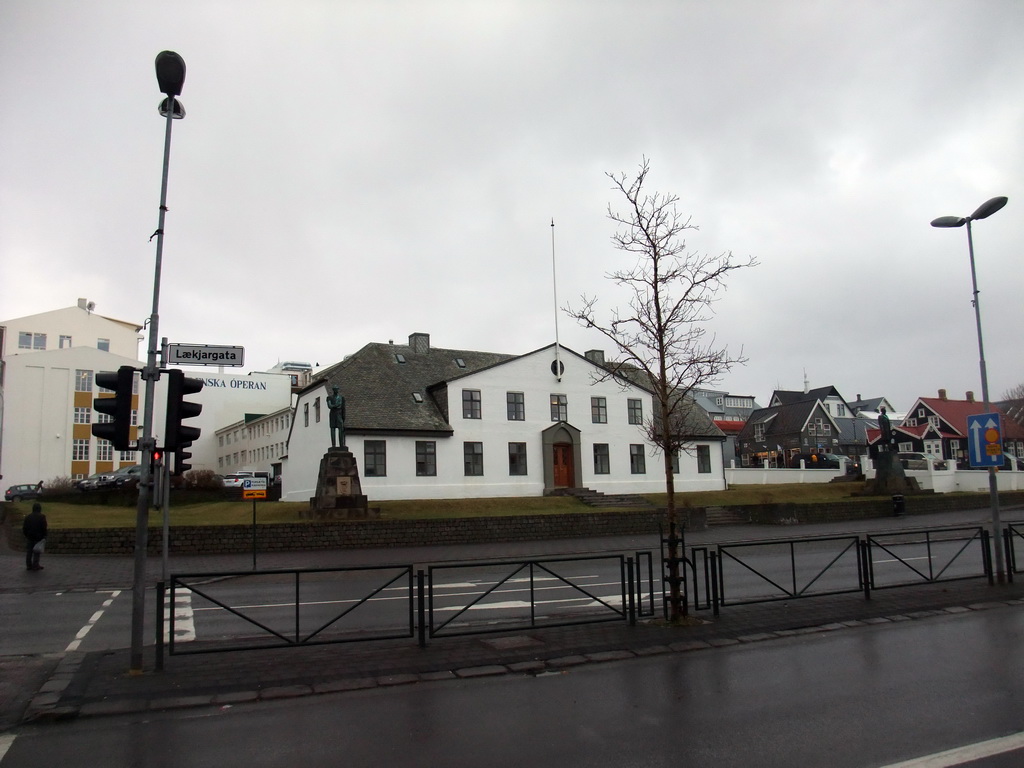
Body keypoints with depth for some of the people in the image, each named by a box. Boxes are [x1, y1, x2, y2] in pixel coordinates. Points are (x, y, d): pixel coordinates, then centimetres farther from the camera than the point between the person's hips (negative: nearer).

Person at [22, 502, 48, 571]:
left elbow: (24, 527, 9)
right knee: (36, 551, 0)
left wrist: (26, 535, 19)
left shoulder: (28, 516, 5)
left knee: (29, 551, 12)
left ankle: (29, 565, 16)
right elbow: (44, 528, -12)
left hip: (30, 537, 5)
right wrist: (44, 536, -5)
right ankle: (35, 566, 0)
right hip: (38, 537, -5)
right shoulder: (42, 517, -10)